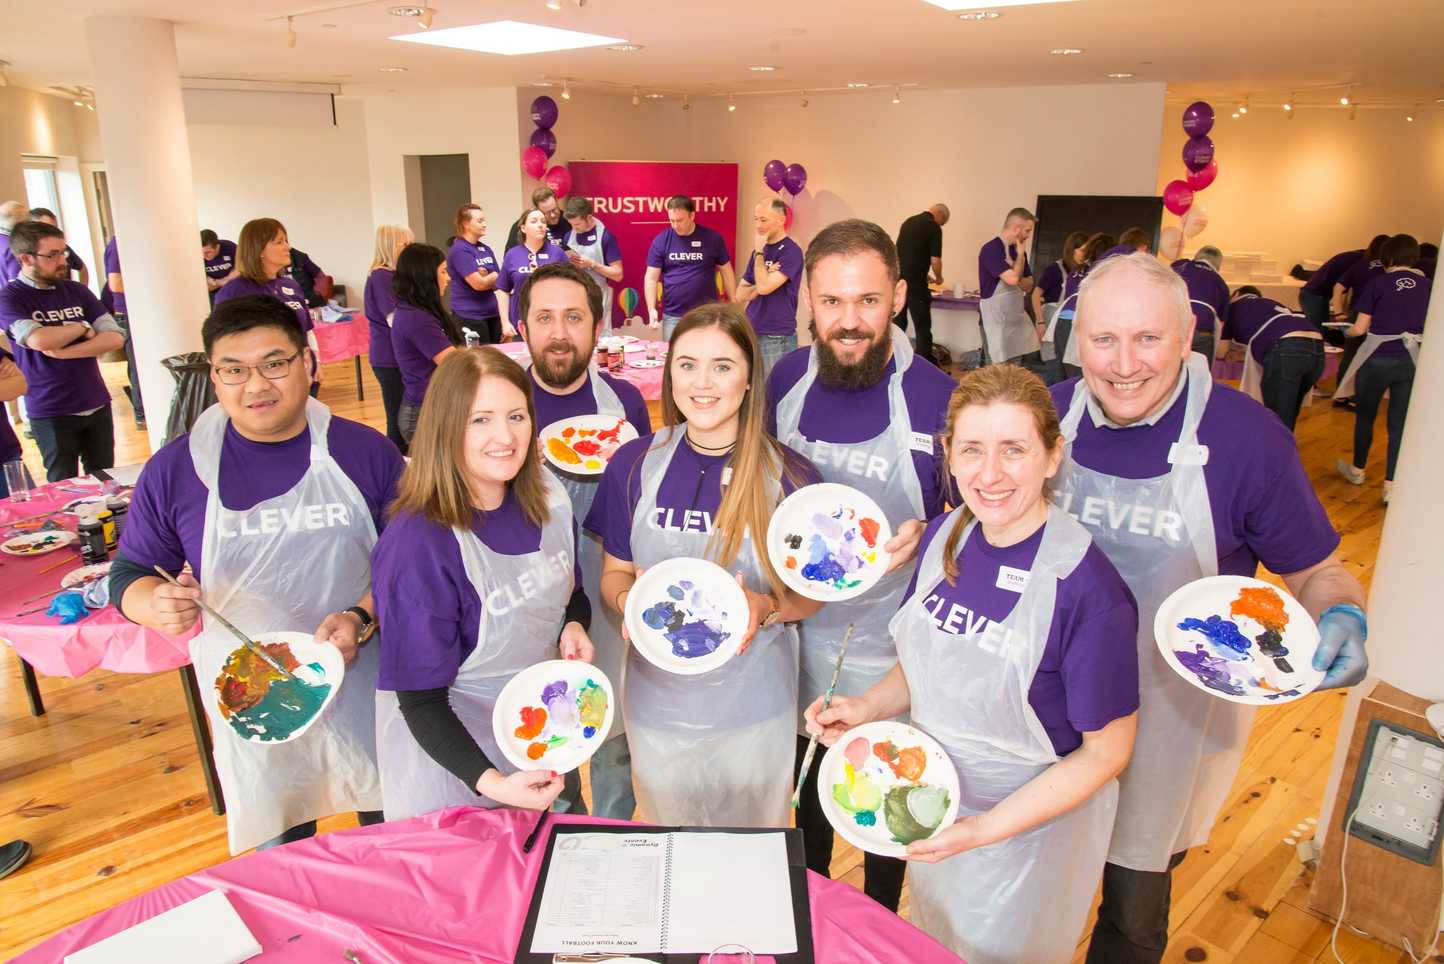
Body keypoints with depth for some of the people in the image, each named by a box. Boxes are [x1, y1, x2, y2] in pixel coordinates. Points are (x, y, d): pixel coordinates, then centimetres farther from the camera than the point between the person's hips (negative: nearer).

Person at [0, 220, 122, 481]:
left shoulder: (77, 291, 6)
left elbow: (115, 337, -3)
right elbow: (39, 340, -23)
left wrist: (65, 352, -15)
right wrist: (82, 327, -7)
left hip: (97, 405, 3)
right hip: (51, 413, -3)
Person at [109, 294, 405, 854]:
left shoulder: (365, 452, -7)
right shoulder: (173, 470, -5)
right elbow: (129, 575, 4)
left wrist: (363, 618, -21)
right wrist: (156, 604, -19)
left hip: (364, 688, 0)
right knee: (278, 858, 19)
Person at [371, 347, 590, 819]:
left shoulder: (547, 498, -10)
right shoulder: (416, 545, -27)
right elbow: (420, 699, -22)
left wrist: (574, 628, -13)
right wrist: (492, 783, -34)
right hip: (451, 756, -6)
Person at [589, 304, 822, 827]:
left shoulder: (788, 476, -13)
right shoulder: (635, 463, -8)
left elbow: (810, 594, -3)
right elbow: (615, 571, 3)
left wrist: (765, 607, -24)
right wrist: (629, 600, -19)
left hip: (753, 707, -1)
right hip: (658, 700, 2)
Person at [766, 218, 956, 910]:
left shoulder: (938, 397, -19)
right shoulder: (787, 378, -5)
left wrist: (922, 537, -26)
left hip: (887, 640, -4)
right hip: (793, 626, 4)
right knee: (805, 784, 26)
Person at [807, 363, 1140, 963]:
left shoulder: (1088, 591, -29)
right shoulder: (944, 535, -10)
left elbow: (1106, 750, -19)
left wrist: (984, 830, -24)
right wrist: (866, 709, -12)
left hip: (1029, 830, -5)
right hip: (931, 811, 5)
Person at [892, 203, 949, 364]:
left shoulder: (908, 222, 16)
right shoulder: (934, 227, -6)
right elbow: (935, 260, -10)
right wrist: (938, 278, 10)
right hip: (915, 283, -7)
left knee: (898, 324, 13)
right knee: (922, 326, 1)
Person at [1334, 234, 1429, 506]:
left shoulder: (1378, 283, -3)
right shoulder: (1428, 285, 6)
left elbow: (1360, 328, -5)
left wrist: (1346, 332, 17)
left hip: (1379, 358, -2)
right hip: (1413, 360, 3)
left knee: (1365, 416, 18)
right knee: (1400, 424, 7)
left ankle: (1357, 470, 34)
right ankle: (1391, 486, 4)